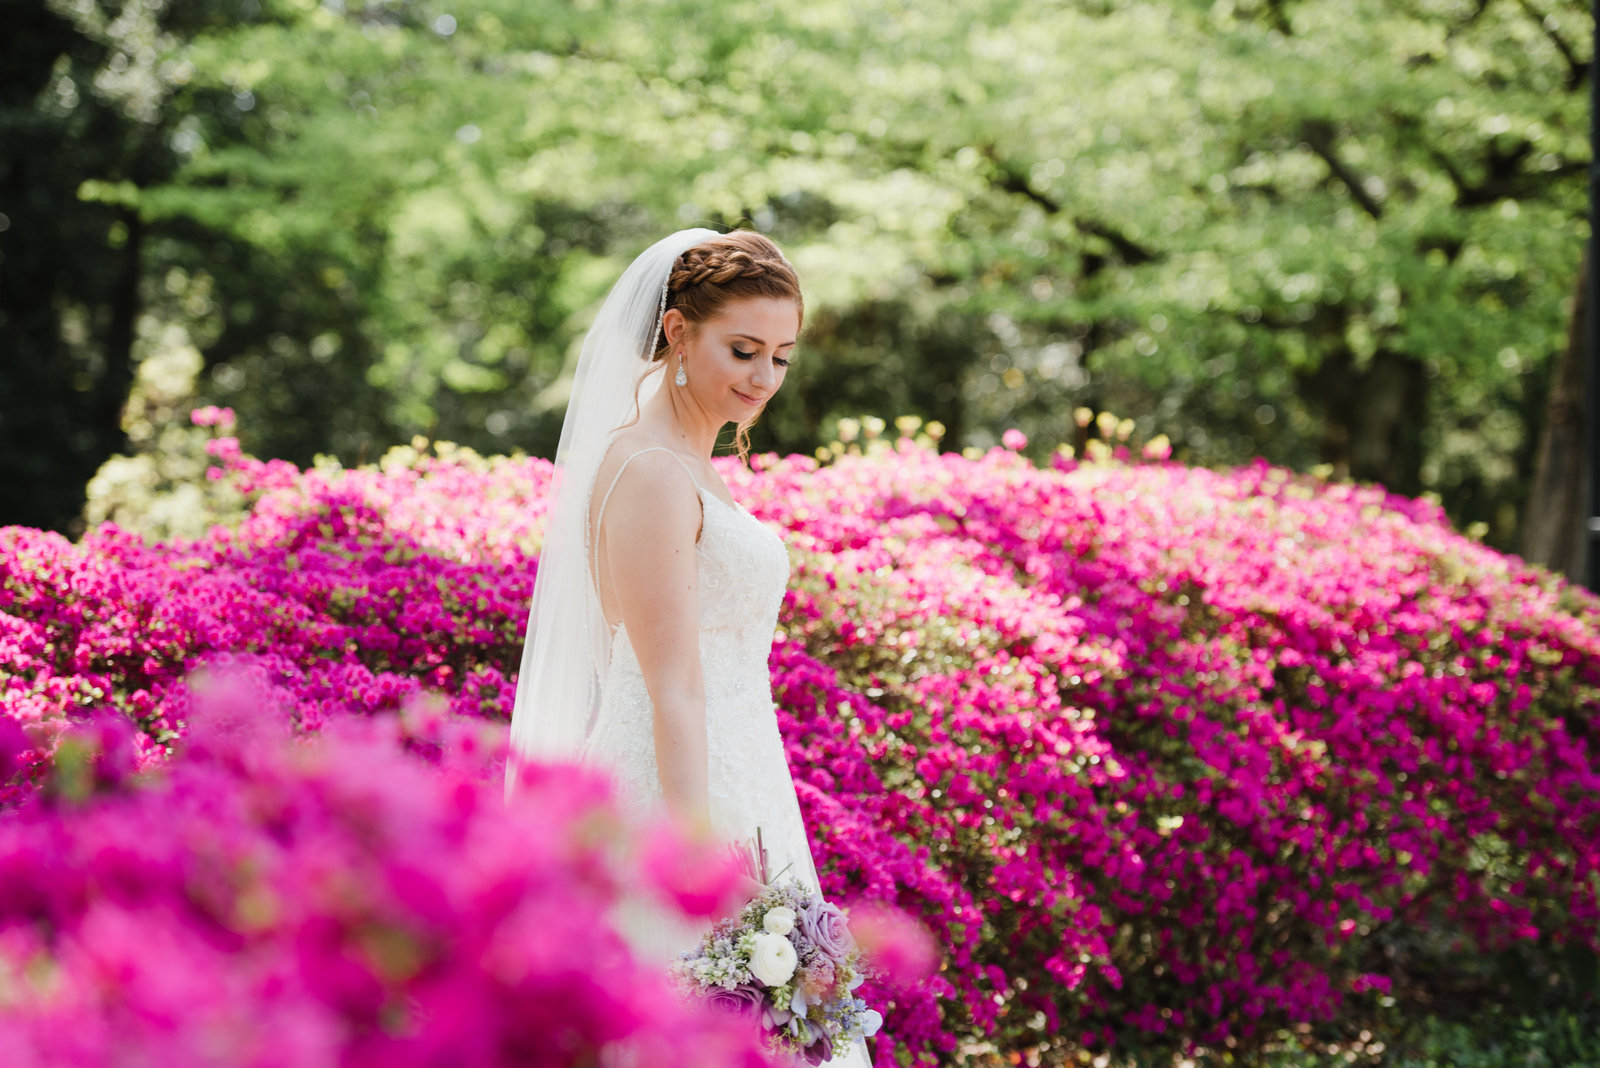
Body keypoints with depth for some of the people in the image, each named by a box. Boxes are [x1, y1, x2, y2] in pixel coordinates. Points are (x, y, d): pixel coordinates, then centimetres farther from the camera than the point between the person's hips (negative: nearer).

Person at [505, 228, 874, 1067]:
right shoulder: (650, 471, -14)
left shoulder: (692, 467, 16)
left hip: (725, 786, 10)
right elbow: (672, 690, -20)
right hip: (680, 791, -10)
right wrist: (698, 856, -23)